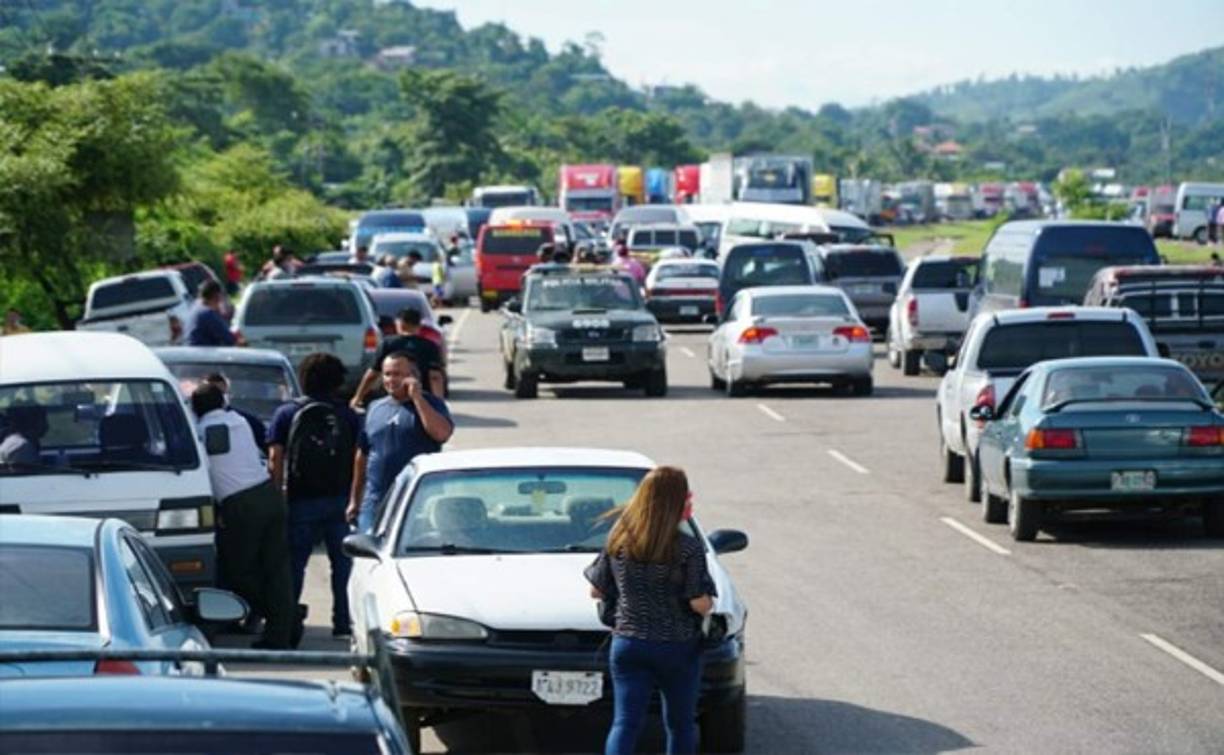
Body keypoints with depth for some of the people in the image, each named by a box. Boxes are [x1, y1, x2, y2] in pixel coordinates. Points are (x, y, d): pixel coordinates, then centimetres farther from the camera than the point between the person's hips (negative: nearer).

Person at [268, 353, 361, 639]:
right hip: (339, 499, 1)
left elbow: (275, 460, -4)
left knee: (294, 563, 6)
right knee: (342, 562, 7)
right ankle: (342, 623, 6)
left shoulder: (286, 414, 2)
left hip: (300, 500, -1)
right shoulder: (348, 416, 3)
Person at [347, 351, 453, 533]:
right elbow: (362, 455, 20)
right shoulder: (375, 408, 15)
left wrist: (416, 397, -15)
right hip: (375, 502, 4)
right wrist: (354, 499, 19)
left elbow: (442, 433, -19)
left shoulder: (429, 404, 2)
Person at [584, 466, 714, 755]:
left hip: (628, 643, 3)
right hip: (678, 646, -3)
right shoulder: (688, 548, -15)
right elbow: (700, 603, -16)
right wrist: (709, 605, 6)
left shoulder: (618, 540, -2)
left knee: (625, 723, -1)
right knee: (680, 724, 15)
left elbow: (596, 591, 5)